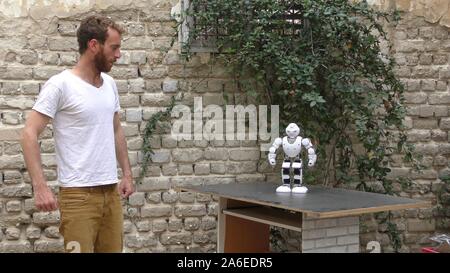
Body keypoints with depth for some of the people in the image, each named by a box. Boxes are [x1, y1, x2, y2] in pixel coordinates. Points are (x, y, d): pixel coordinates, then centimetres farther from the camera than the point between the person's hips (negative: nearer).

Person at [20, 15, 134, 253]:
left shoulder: (110, 84, 11)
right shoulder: (60, 84, -10)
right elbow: (29, 135, -14)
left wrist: (127, 173, 16)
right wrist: (40, 187, -21)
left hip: (112, 190, 7)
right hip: (78, 193, -7)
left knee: (112, 249, 9)